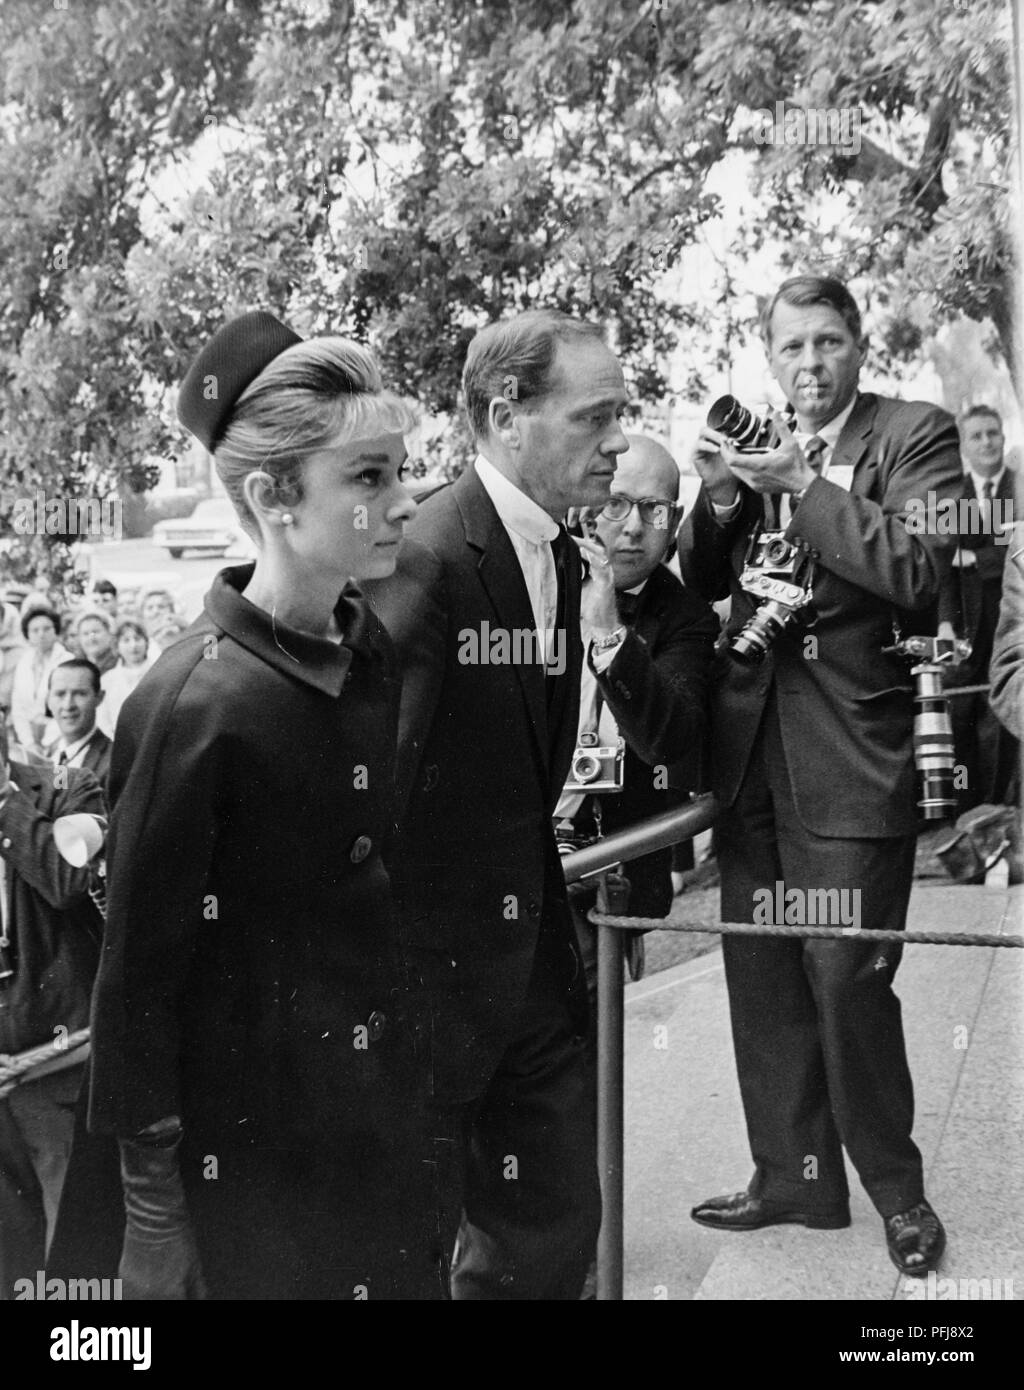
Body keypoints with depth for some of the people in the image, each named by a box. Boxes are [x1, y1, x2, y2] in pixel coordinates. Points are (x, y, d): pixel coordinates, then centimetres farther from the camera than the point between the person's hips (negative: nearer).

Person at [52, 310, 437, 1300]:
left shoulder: (372, 650, -2)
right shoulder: (193, 705, -21)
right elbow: (138, 977, -15)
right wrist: (155, 1205, -11)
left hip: (379, 1124, 6)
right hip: (247, 1155, -6)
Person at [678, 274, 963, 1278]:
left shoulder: (914, 436, -1)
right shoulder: (754, 444, 13)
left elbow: (918, 568, -15)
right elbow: (700, 582, 10)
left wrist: (799, 484, -19)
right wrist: (721, 492, -7)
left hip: (851, 754, -5)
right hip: (750, 752, 5)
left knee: (847, 977, -5)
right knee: (761, 979, 11)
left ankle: (895, 1189, 17)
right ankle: (792, 1176, 26)